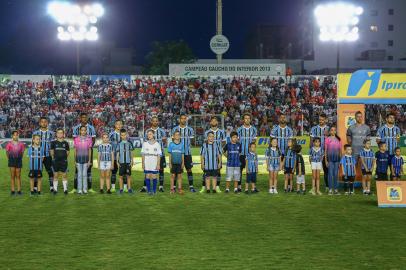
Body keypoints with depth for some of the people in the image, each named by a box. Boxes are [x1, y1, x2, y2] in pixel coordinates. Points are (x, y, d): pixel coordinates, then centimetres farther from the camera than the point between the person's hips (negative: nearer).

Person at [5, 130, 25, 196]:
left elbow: (22, 152, 11)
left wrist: (20, 158, 8)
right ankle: (12, 191, 3)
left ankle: (19, 190, 7)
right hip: (12, 160, -1)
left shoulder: (21, 144, 0)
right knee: (12, 176, 1)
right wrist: (9, 159, 7)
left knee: (18, 176, 5)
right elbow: (7, 152, 7)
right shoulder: (9, 144, -4)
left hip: (18, 160, 1)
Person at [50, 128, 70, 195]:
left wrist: (64, 157, 6)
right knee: (56, 175, 5)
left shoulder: (65, 143, 1)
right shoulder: (54, 143, 0)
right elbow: (52, 152, 8)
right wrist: (54, 157, 8)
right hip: (56, 162, 0)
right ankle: (55, 189, 12)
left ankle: (65, 189, 8)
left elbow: (67, 152, 9)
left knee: (64, 175, 3)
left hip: (63, 161, 0)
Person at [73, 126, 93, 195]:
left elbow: (89, 150, 5)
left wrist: (89, 160, 1)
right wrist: (75, 160, 3)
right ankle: (79, 189, 7)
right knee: (79, 174, 2)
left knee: (85, 174, 3)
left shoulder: (89, 139, 2)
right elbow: (75, 150, 5)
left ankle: (85, 189, 10)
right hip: (79, 157, 0)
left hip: (86, 158, 0)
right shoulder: (76, 139, 1)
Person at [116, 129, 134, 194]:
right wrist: (117, 162, -1)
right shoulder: (119, 143, 1)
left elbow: (131, 152, 8)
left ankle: (129, 188, 11)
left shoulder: (129, 143, 3)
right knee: (121, 176, 3)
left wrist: (132, 161, 4)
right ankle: (121, 189, 10)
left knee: (128, 175, 3)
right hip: (121, 162, 0)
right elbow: (117, 153, 4)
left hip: (128, 162, 0)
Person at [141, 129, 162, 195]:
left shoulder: (157, 144, 1)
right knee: (148, 177, 2)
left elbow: (159, 155, 1)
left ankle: (154, 191, 7)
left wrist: (158, 164, -4)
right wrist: (143, 164, 2)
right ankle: (149, 190, 8)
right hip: (147, 164, 1)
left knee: (154, 177, 1)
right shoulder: (145, 144, 6)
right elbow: (143, 154, 7)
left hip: (154, 164, -1)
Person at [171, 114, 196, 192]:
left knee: (189, 169, 0)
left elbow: (191, 141, 7)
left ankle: (191, 186, 3)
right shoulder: (175, 129, 5)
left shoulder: (190, 130, 7)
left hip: (187, 153, 1)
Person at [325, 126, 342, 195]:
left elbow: (340, 150, 13)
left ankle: (336, 189, 8)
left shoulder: (338, 139, 10)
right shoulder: (327, 139, 2)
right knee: (330, 174, -5)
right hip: (330, 158, -3)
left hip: (337, 158, 3)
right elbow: (325, 150, 2)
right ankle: (330, 190, -2)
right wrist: (326, 160, -2)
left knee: (336, 174, 4)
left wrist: (341, 159, 8)